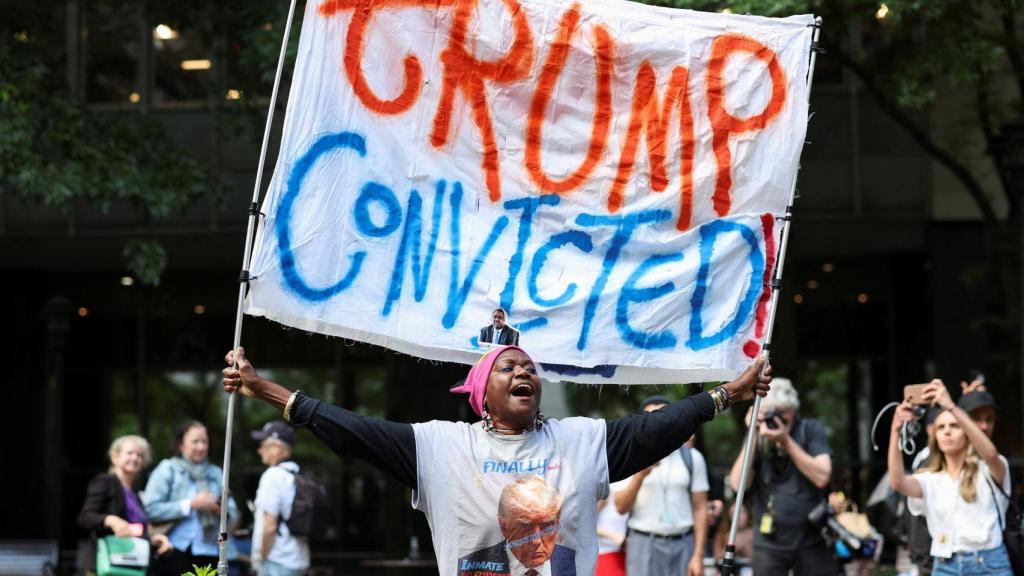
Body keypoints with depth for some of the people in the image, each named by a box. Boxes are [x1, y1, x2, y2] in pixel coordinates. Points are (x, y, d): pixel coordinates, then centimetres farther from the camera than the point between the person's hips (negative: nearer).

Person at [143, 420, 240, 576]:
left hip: (207, 552, 4)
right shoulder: (167, 469, 1)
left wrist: (221, 511, -12)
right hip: (176, 551, -3)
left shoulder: (215, 473, 14)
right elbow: (150, 508, -11)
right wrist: (190, 504, -11)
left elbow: (233, 515, 11)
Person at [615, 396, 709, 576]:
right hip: (643, 543, -1)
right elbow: (621, 507, -2)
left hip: (683, 545, 1)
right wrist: (640, 476, -18)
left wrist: (698, 556, -3)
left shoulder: (692, 458, 6)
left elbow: (700, 509, 4)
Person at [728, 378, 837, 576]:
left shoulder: (811, 430, 0)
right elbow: (738, 484, -6)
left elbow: (821, 477, -14)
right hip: (769, 542, 1)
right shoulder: (757, 438, 5)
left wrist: (786, 441, -19)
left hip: (811, 539, -1)